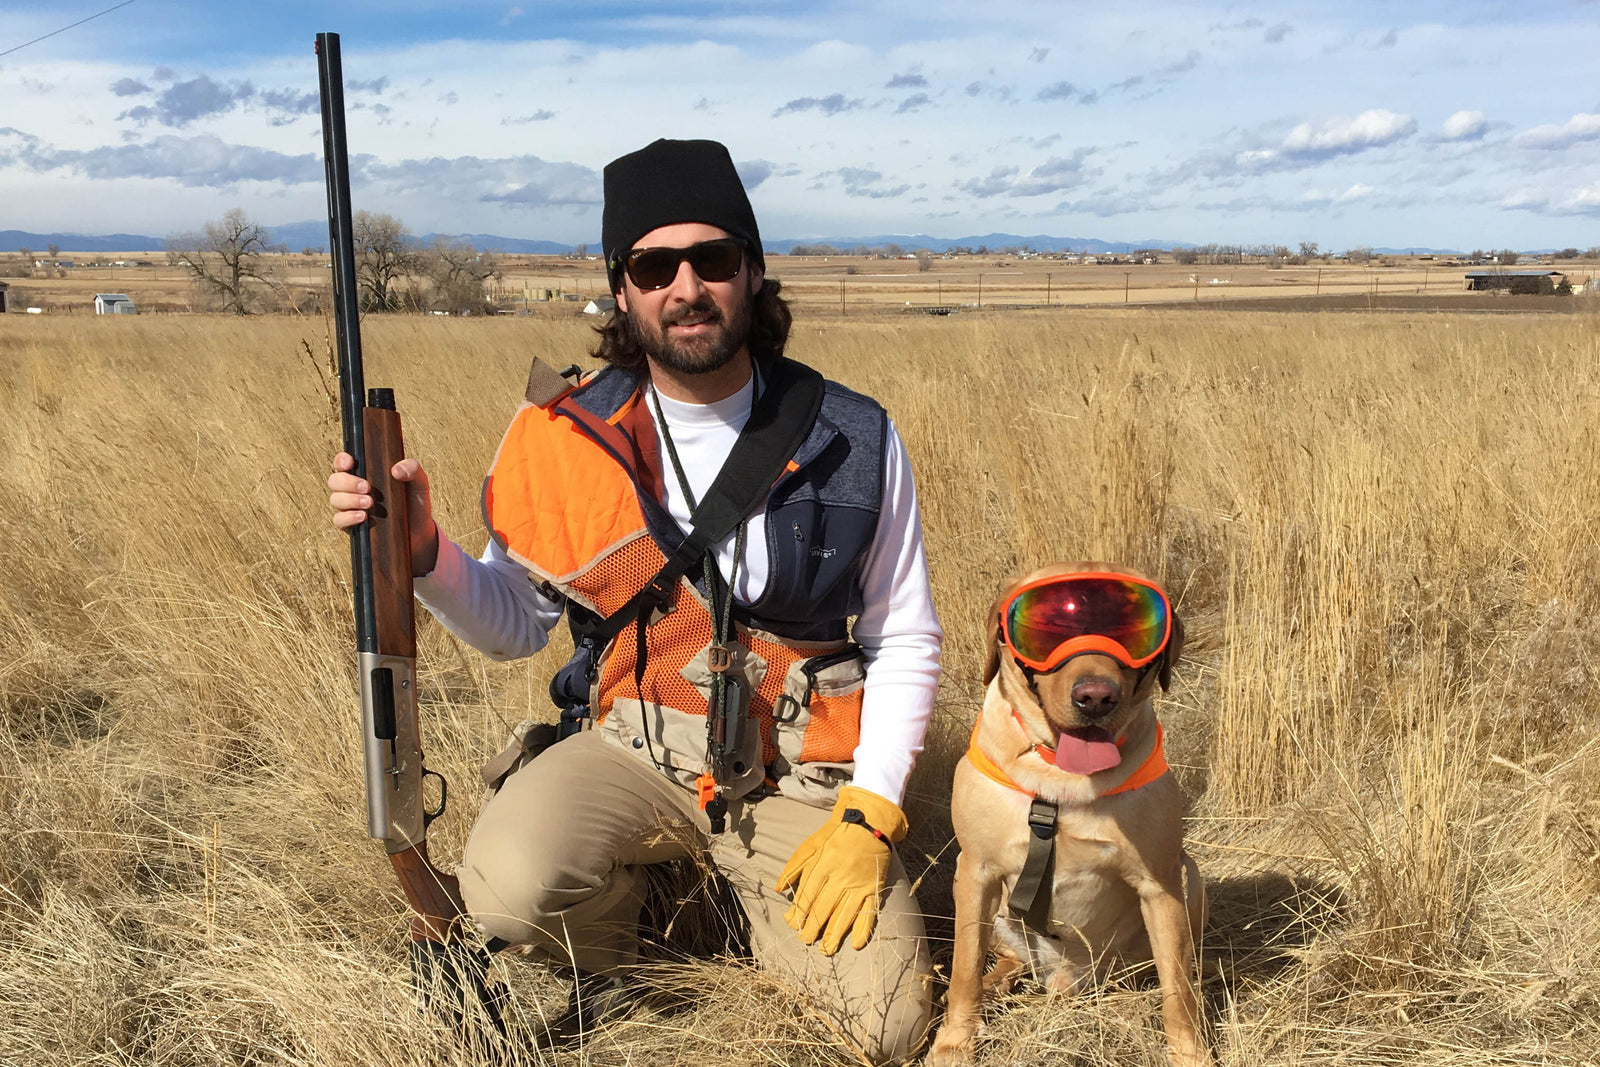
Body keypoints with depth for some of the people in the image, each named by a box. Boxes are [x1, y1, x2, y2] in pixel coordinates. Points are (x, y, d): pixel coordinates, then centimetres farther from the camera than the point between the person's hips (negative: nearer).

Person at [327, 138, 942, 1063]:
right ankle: (611, 951, 8)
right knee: (511, 885, -31)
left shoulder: (854, 441, -7)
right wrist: (425, 554, -17)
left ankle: (751, 891, 20)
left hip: (798, 773, 1)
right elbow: (515, 625, 3)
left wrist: (868, 815, -9)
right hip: (632, 751, 0)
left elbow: (905, 642, 0)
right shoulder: (562, 439, -7)